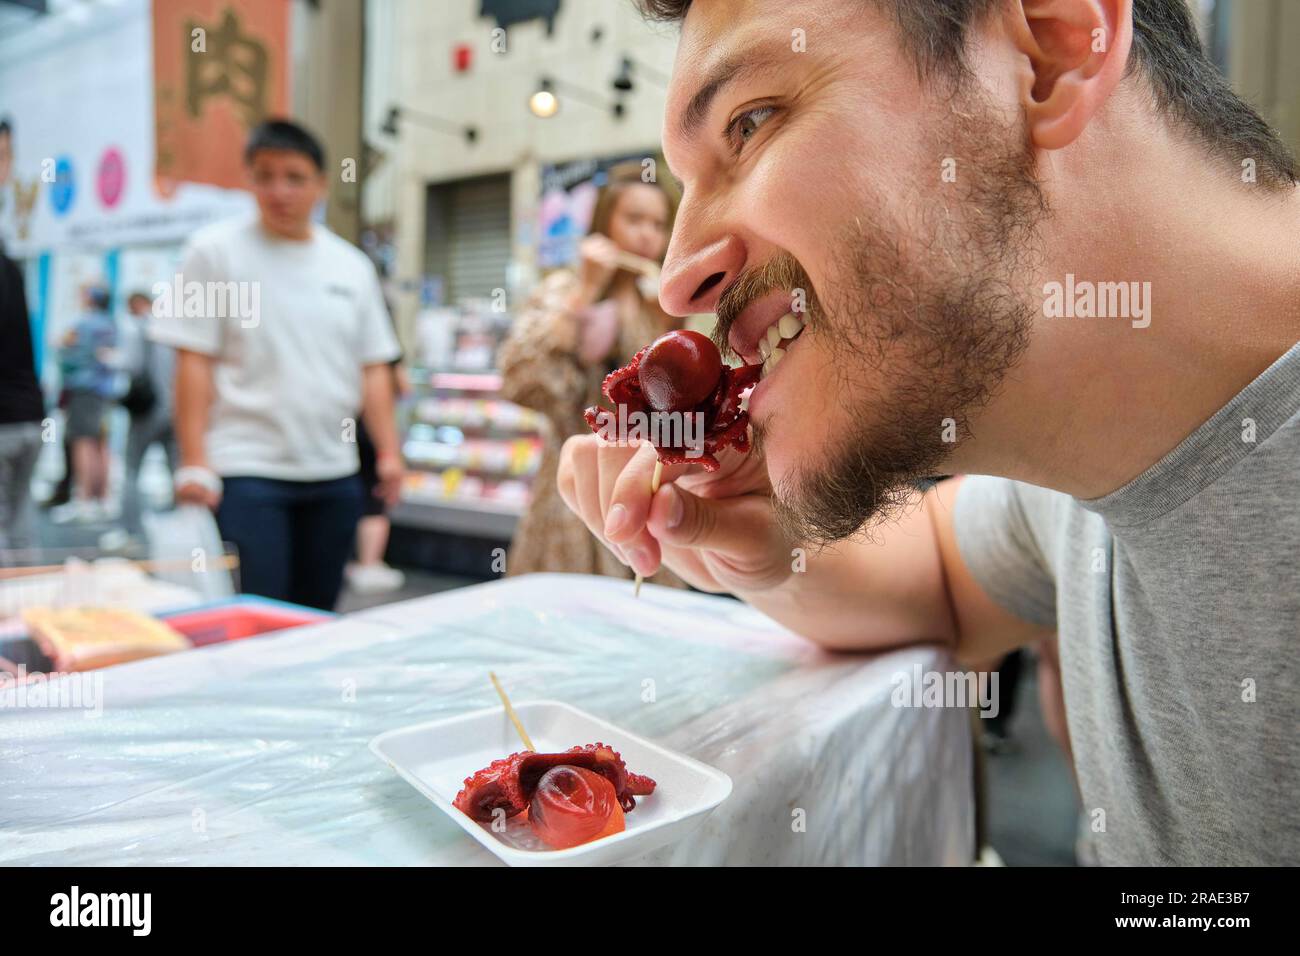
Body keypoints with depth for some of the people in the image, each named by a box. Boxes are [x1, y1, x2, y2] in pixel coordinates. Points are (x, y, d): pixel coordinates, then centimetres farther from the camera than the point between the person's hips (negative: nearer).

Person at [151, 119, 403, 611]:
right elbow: (194, 362, -4)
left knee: (317, 615, 11)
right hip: (247, 473, -4)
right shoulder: (216, 250, 0)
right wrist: (194, 461, -10)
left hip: (334, 474, 4)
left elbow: (372, 368, 10)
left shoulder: (352, 266, 9)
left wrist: (388, 452, 3)